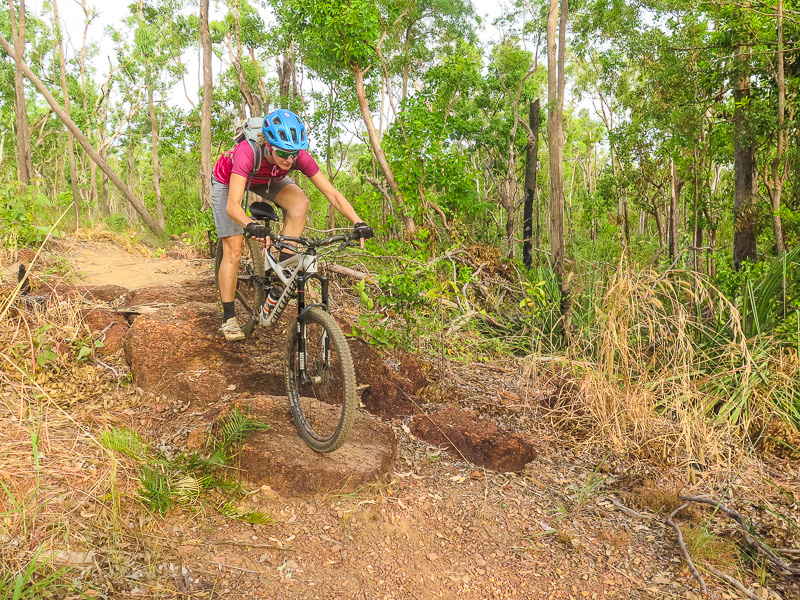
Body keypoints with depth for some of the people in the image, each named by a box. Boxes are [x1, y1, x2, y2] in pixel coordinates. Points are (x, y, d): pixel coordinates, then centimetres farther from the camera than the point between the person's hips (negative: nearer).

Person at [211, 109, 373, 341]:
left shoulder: (299, 155, -32)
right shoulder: (247, 153, -42)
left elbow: (332, 193, -30)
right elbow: (232, 205, -49)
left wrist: (358, 223, -43)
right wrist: (251, 226, -68)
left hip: (266, 180, 3)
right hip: (227, 181, -3)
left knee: (300, 204, -29)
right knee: (233, 251, -7)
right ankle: (228, 318, 8)